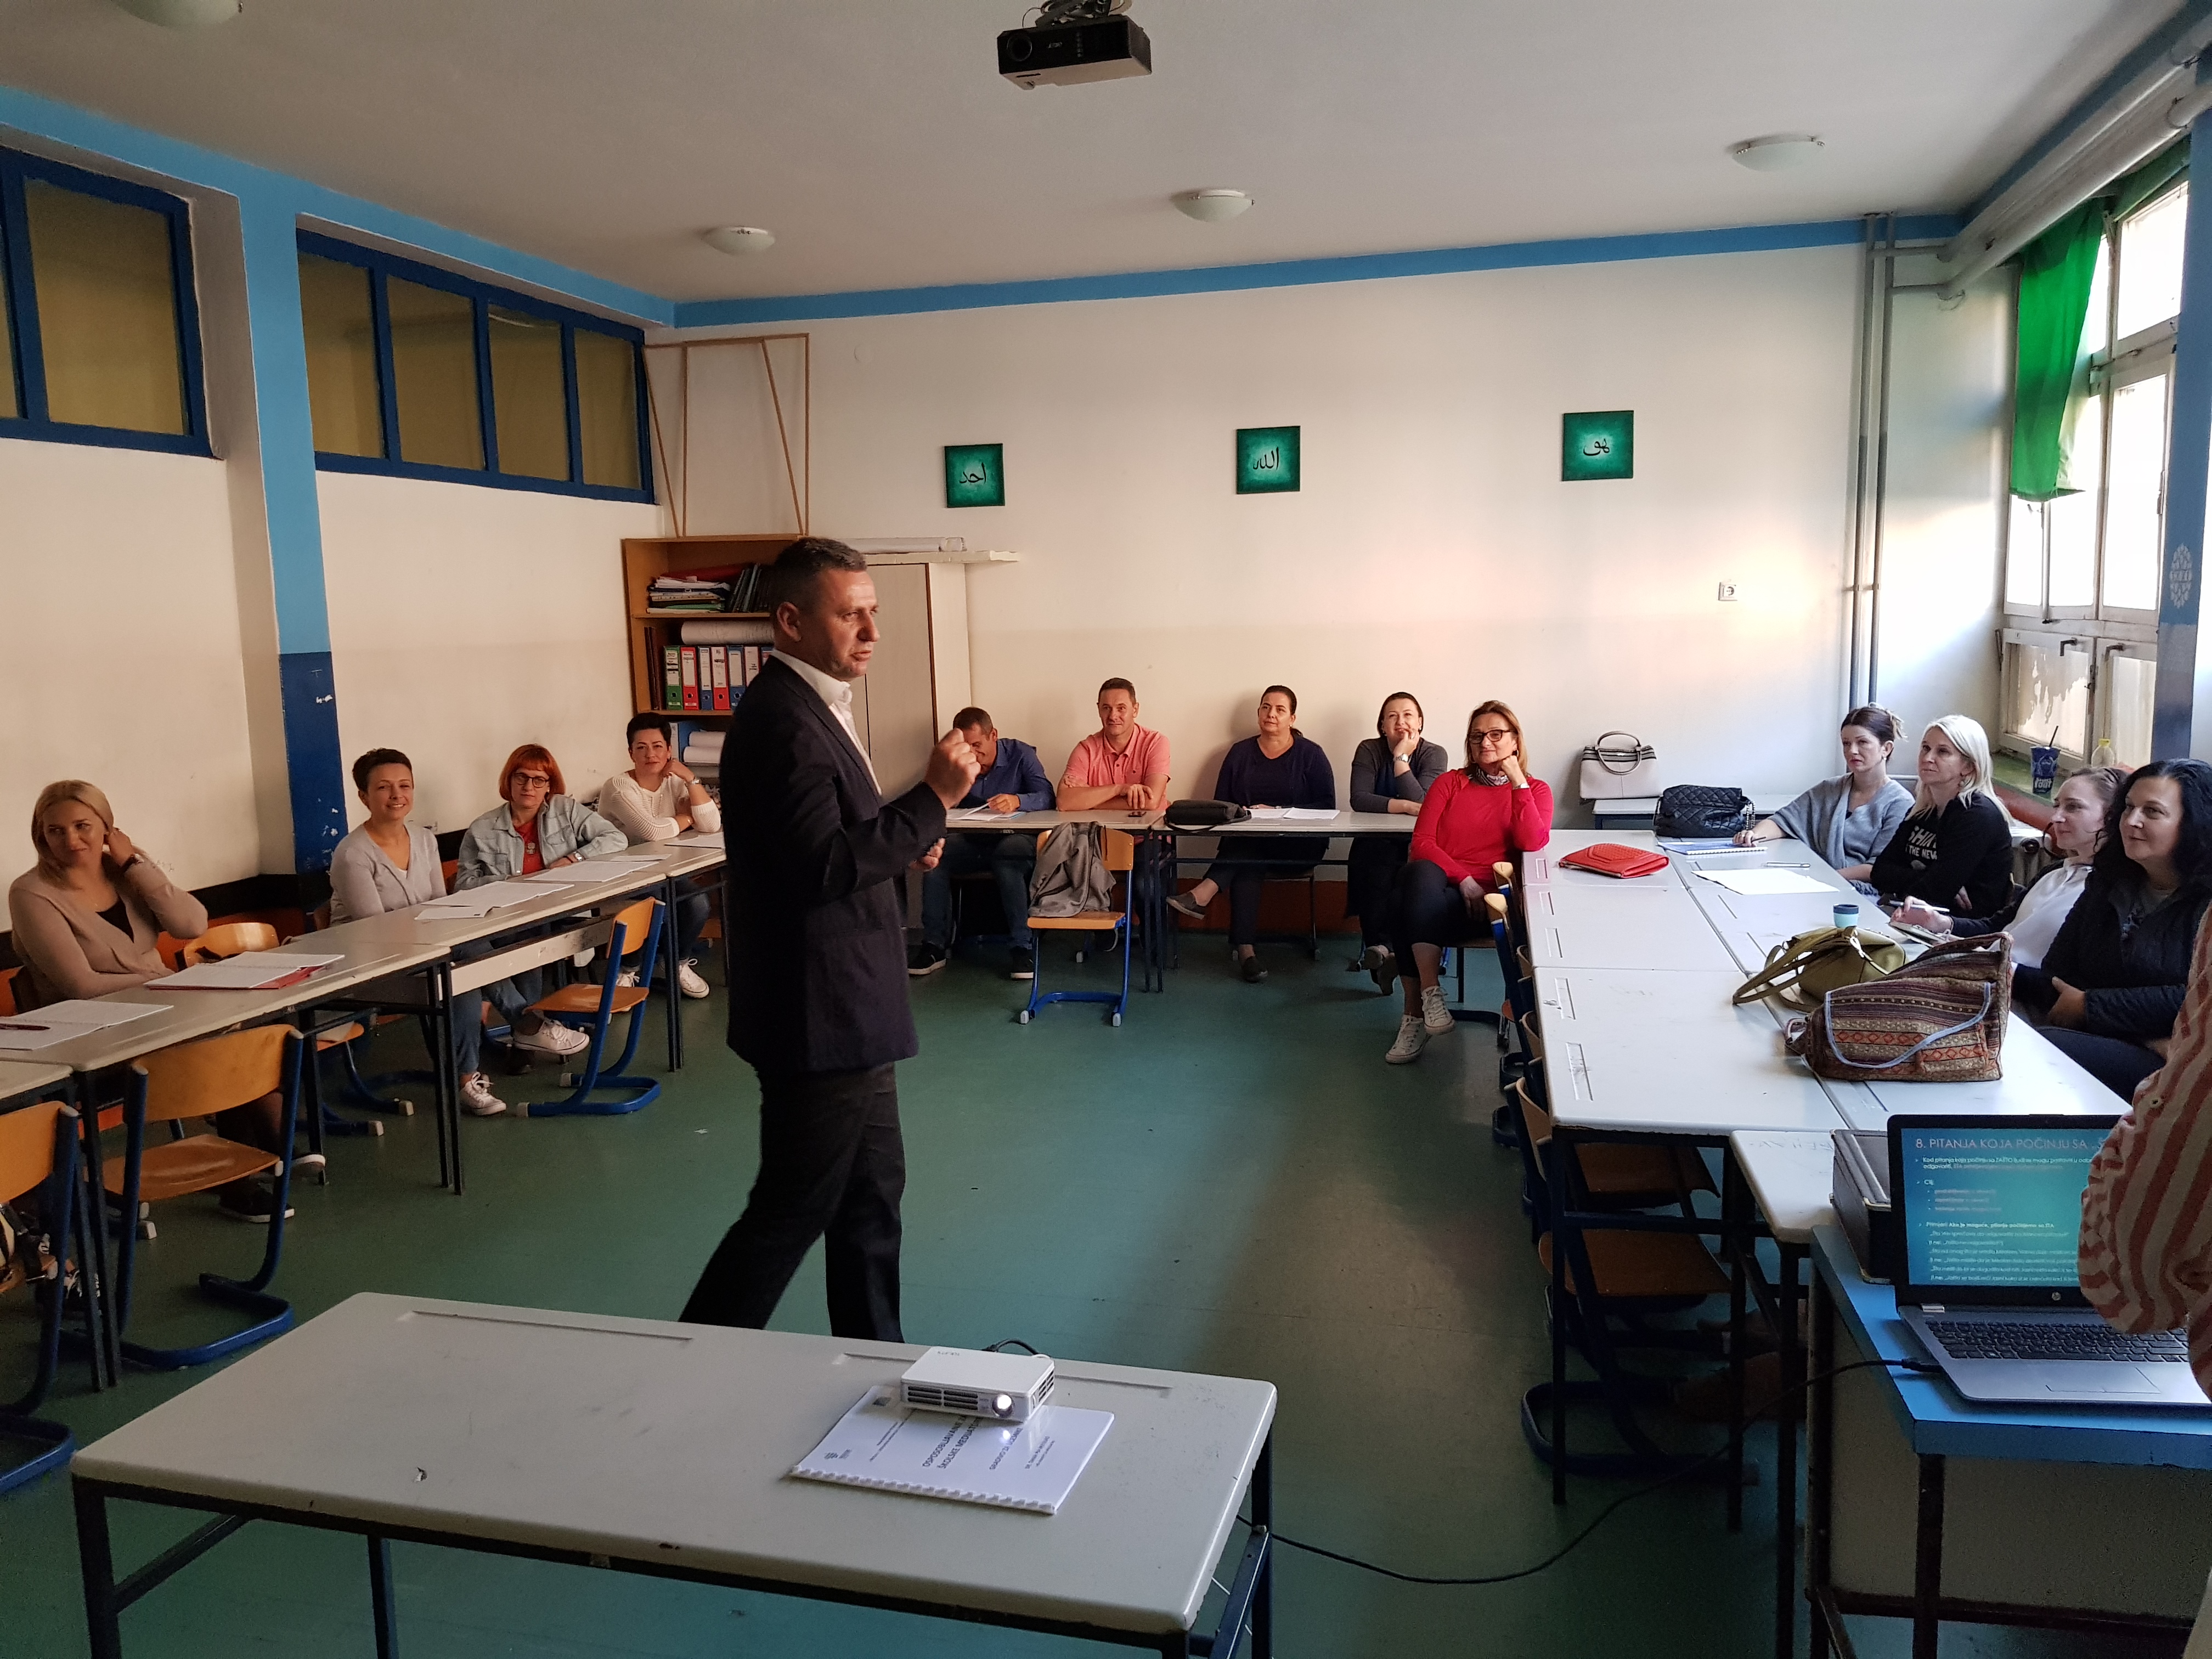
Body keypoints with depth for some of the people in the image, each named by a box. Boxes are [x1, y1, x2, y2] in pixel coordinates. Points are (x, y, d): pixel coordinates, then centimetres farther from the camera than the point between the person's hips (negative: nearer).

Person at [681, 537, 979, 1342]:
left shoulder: (813, 705, 12)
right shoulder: (782, 719, -20)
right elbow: (824, 866, -28)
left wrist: (904, 844, 6)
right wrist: (933, 797, -26)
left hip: (846, 1009, 11)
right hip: (819, 1013, -11)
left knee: (872, 1193, 19)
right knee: (791, 1213, 2)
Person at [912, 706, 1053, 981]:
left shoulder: (1020, 754, -4)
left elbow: (1046, 797, -16)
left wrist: (1017, 800, -36)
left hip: (1016, 838, -4)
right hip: (974, 841, 4)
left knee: (1007, 858, -39)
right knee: (934, 853, -25)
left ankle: (1024, 946, -31)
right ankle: (935, 945, -17)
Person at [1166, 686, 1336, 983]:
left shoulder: (1310, 754, 7)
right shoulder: (1239, 753, 15)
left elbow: (1327, 805, -3)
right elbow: (1220, 804, 12)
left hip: (1297, 848, -2)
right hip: (1245, 844, 2)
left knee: (1249, 849, -34)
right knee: (1247, 862, -34)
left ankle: (1204, 894, -40)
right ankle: (1244, 947, -40)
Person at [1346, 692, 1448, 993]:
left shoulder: (1434, 754, 1)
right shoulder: (1369, 750, 4)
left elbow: (1423, 805, -14)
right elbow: (1359, 799, -10)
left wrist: (1401, 758, -15)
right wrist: (1404, 806, -20)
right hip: (1376, 842, 1)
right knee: (1378, 868, -36)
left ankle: (1379, 948, -32)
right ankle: (1380, 944, -34)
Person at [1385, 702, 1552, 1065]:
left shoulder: (1535, 790, 16)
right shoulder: (1450, 783, 20)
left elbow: (1532, 843, -6)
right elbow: (1421, 842, 5)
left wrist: (1517, 781, -7)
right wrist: (1463, 879, -9)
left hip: (1485, 902, -2)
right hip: (1435, 887, 2)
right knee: (1421, 873, -37)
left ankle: (1415, 1016, -26)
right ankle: (1429, 993, -35)